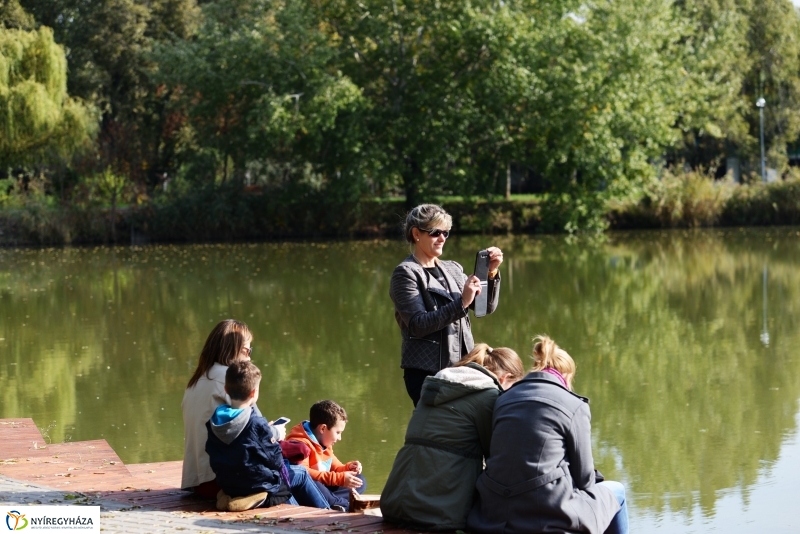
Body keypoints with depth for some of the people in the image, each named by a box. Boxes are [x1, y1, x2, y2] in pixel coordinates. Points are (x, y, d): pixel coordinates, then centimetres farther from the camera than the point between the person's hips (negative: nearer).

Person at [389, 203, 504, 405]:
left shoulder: (453, 269, 13)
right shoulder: (406, 273, -4)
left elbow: (487, 306, 10)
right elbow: (417, 325, -16)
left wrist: (492, 273, -7)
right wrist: (461, 303, -24)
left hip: (461, 369, 6)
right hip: (426, 372, -6)